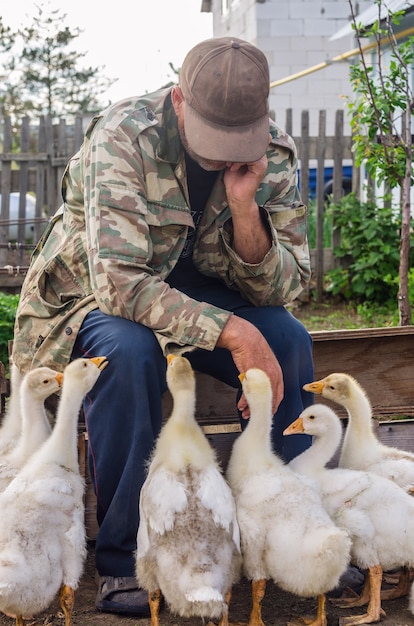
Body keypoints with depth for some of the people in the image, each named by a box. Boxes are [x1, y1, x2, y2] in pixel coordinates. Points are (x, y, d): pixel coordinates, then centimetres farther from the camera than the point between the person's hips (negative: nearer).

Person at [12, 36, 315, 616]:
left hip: (196, 287, 4)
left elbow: (279, 289, -14)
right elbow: (120, 281, -35)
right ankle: (123, 560, -22)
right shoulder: (124, 137, -28)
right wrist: (231, 332, -42)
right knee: (129, 350, -36)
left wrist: (244, 206, -31)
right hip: (95, 291, -4)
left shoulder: (274, 155, -14)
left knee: (288, 341, -20)